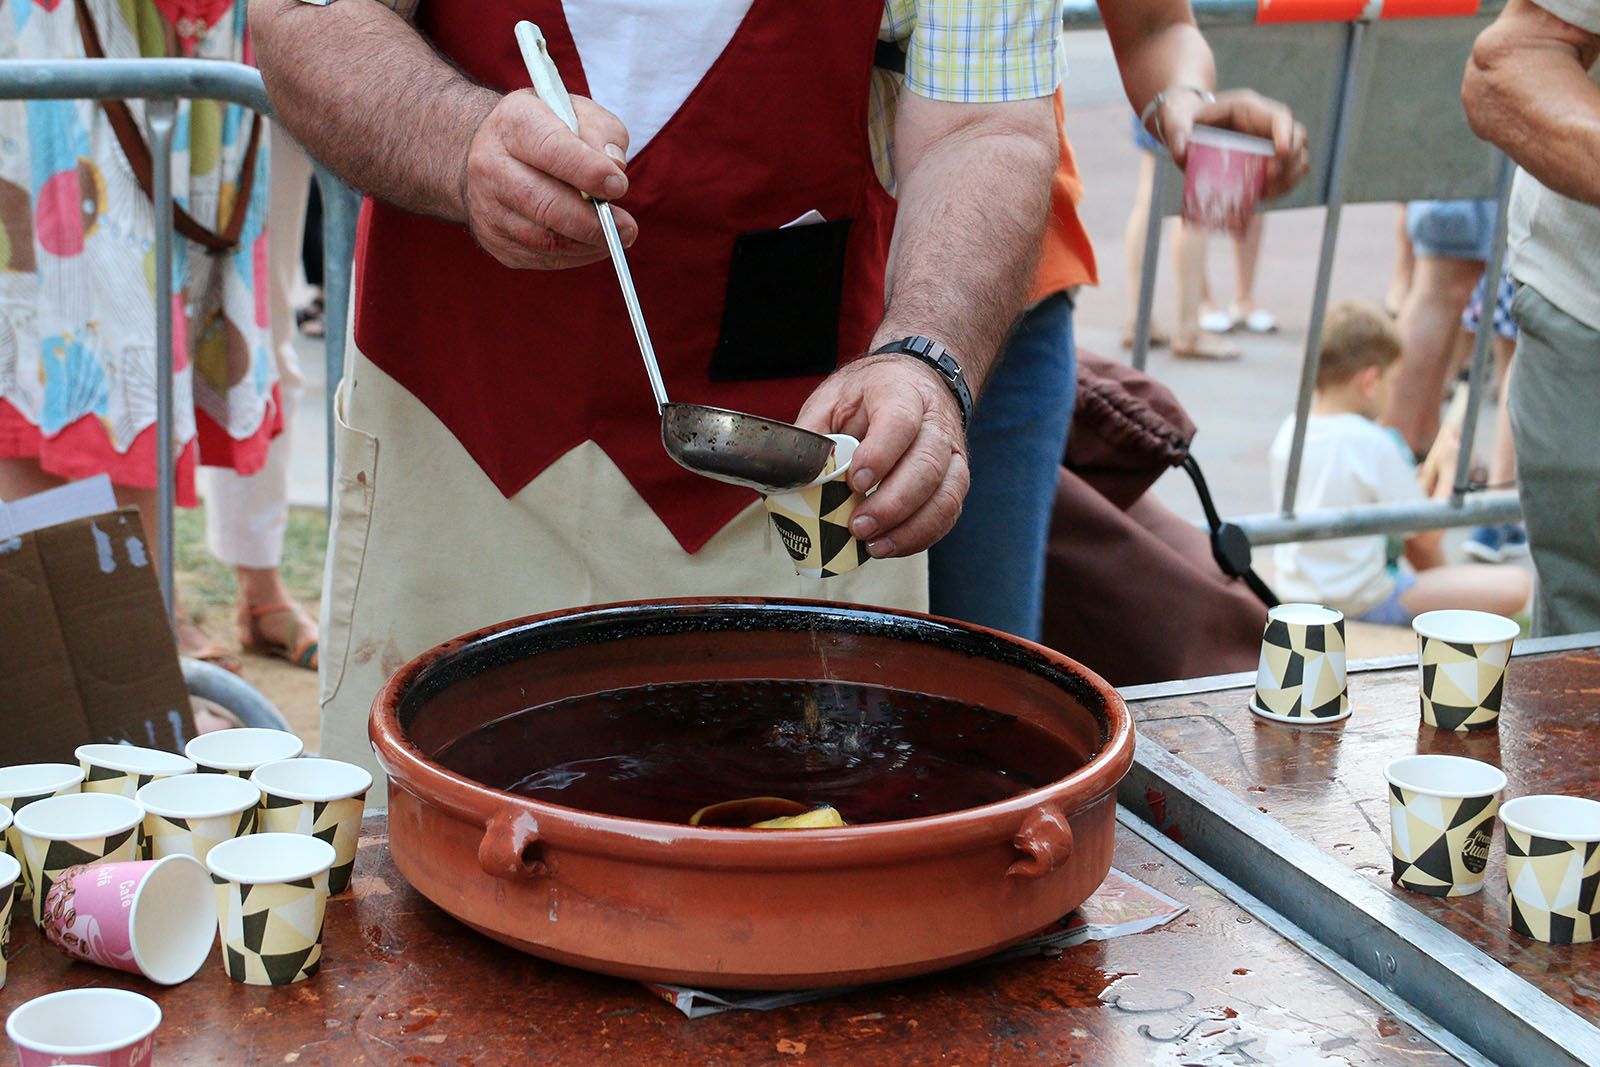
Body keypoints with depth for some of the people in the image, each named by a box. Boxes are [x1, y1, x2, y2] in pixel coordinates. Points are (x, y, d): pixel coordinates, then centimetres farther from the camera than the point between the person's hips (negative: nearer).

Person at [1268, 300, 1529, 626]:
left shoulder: (1288, 431, 1)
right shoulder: (1374, 444, -19)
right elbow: (1427, 538, -12)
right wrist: (1450, 472, 3)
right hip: (1362, 604, -8)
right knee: (1515, 586, -9)